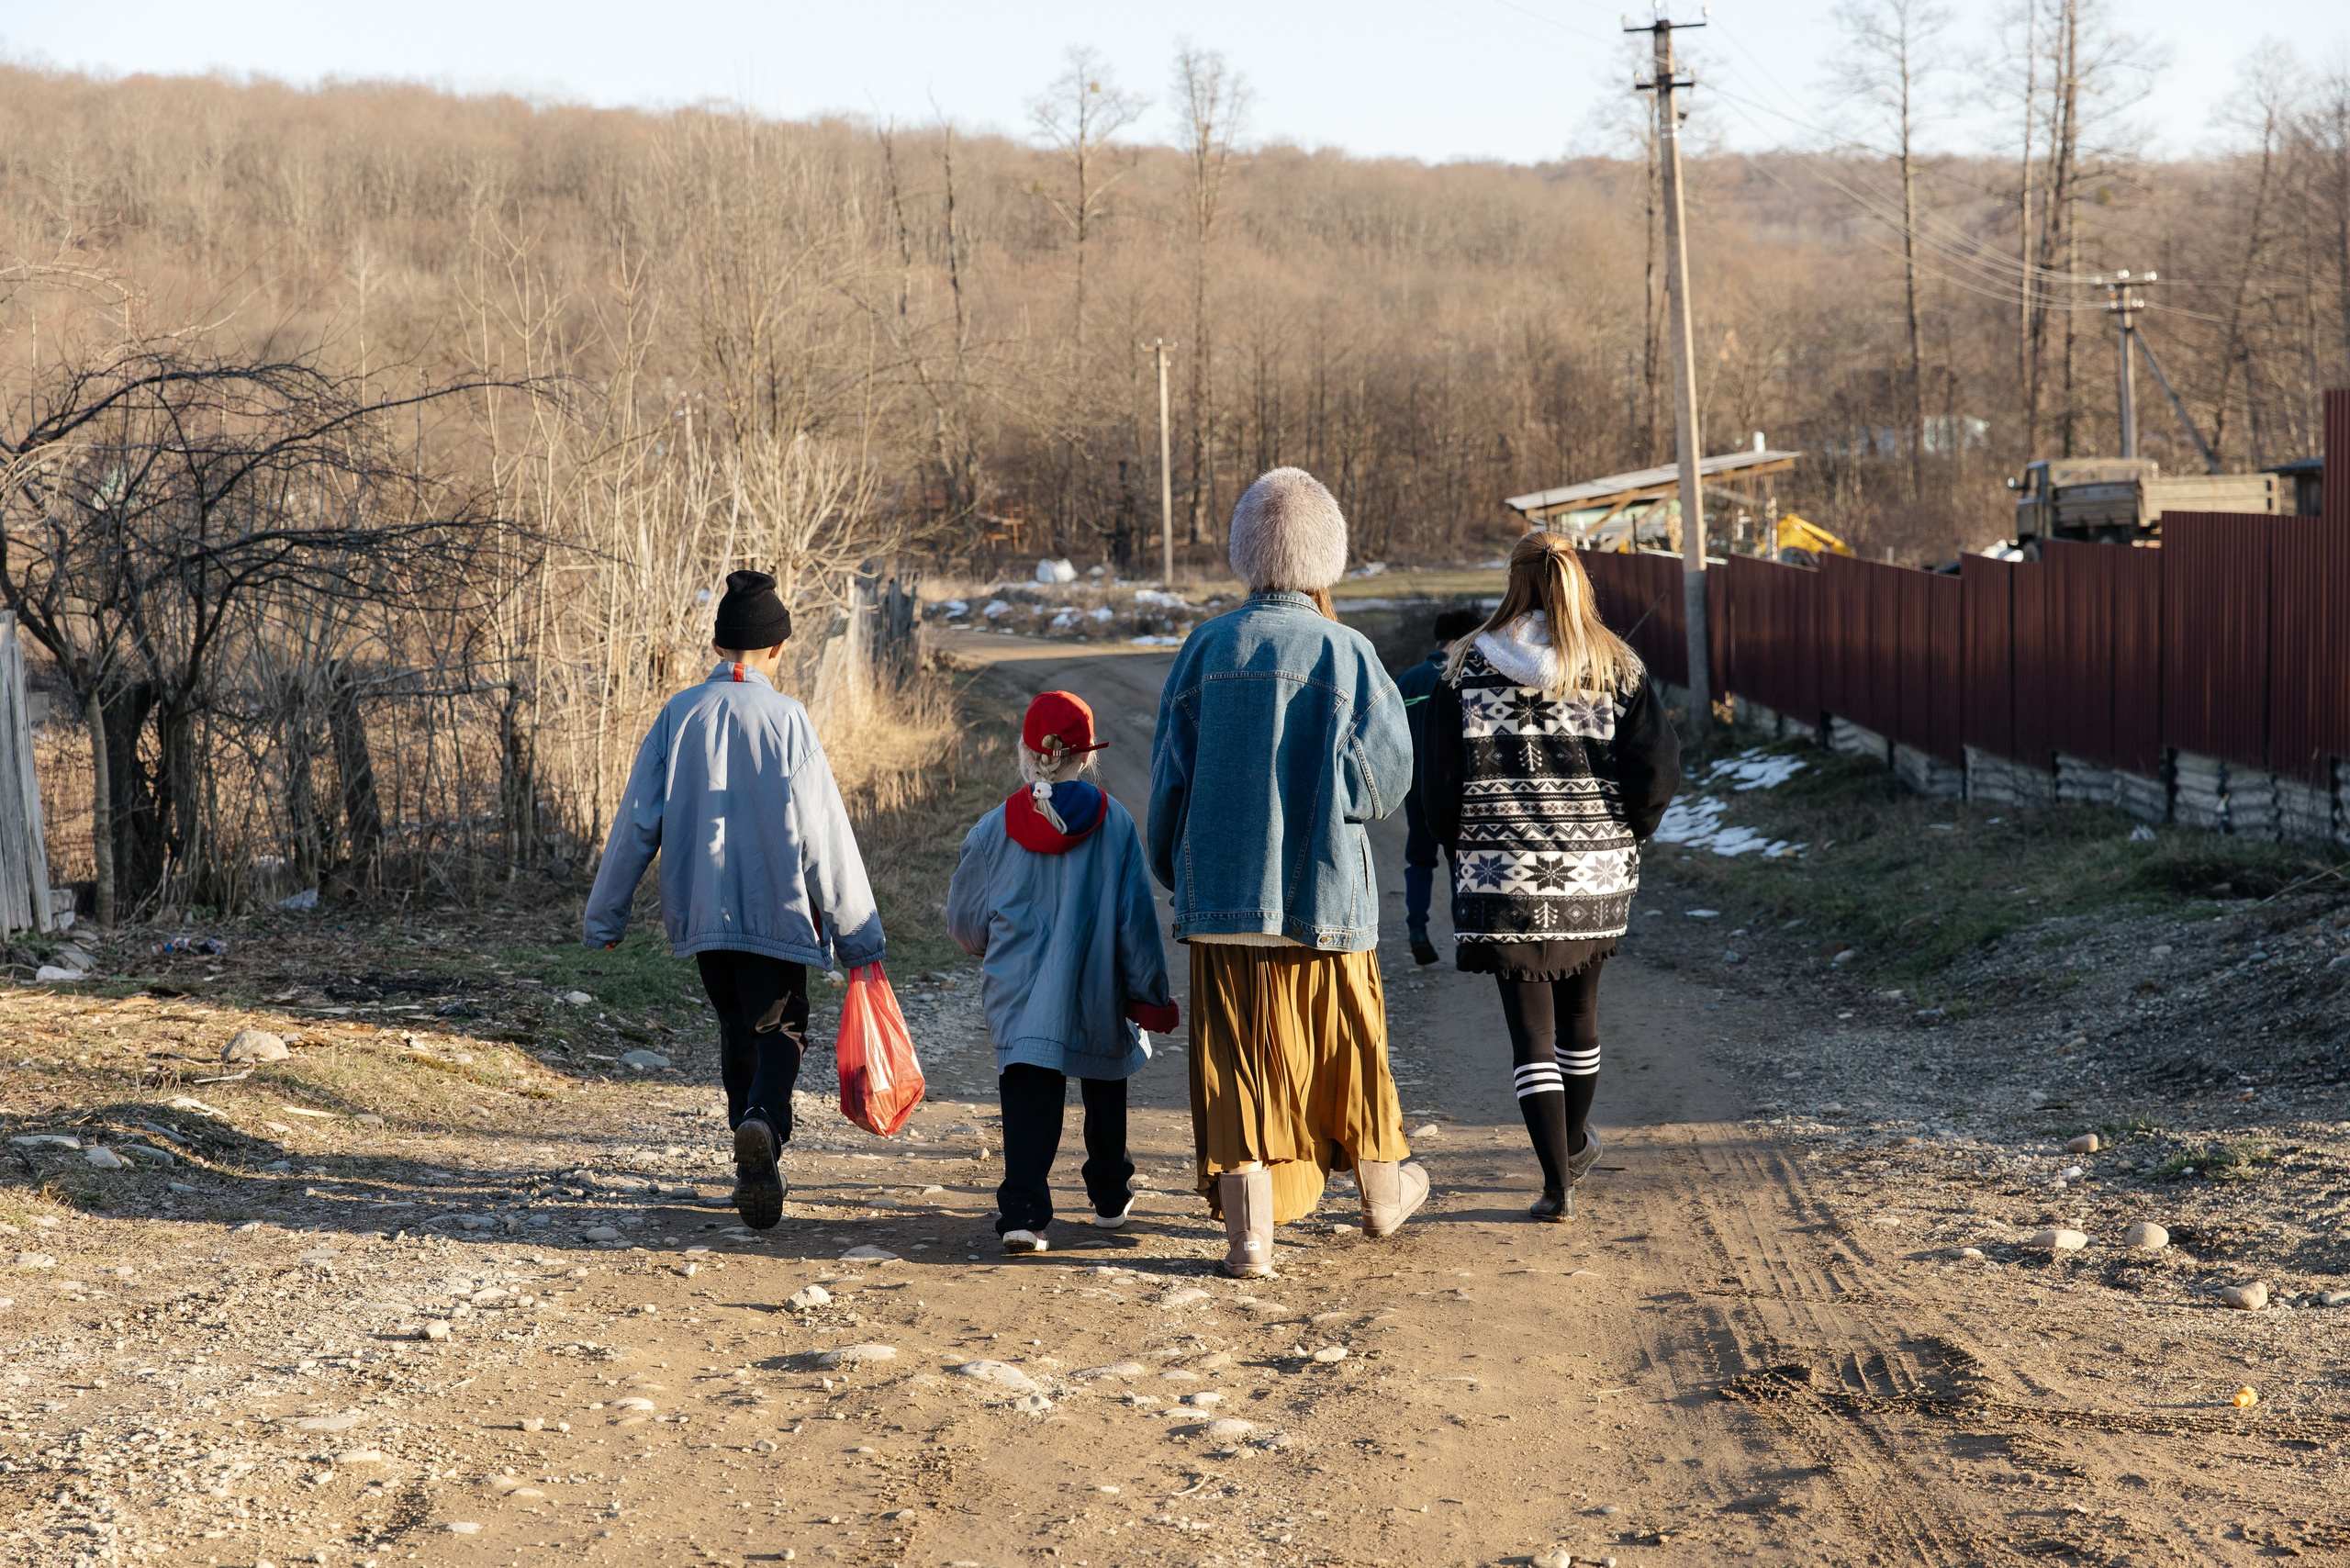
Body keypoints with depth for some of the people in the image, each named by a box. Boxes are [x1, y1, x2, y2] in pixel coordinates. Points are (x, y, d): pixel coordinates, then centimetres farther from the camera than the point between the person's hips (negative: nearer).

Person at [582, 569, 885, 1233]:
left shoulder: (679, 714, 0)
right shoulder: (786, 719, -8)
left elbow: (637, 818, 2)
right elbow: (824, 834, -8)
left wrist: (606, 914, 11)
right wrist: (860, 936, -3)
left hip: (701, 907, 3)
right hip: (777, 909, -3)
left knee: (737, 1028, 19)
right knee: (780, 1029, 5)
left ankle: (756, 1165, 21)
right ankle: (762, 1123, -24)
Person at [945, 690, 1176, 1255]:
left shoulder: (995, 828, -4)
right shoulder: (1114, 824, -7)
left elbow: (964, 918, 8)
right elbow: (1136, 916, -6)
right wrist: (1148, 994, 1)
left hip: (1019, 995, 0)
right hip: (1097, 995, 1)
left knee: (1028, 1102, -2)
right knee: (1104, 1092, 20)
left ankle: (1022, 1211, -17)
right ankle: (1110, 1197, 35)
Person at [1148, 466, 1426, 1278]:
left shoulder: (1207, 649, -2)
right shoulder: (1346, 654, -9)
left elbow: (1171, 777, 3)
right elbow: (1386, 779, -6)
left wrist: (1174, 871, 16)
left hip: (1223, 893, 1)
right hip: (1326, 896, -1)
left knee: (1237, 1059, 5)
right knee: (1347, 1051, 16)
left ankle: (1249, 1232, 1)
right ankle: (1382, 1192, 34)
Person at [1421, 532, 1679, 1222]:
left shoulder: (1467, 668, -3)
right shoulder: (1617, 667, -1)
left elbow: (1440, 778, -4)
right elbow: (1658, 766, -8)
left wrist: (1462, 846, 11)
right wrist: (1628, 834, 8)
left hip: (1503, 877, -2)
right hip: (1598, 874, 2)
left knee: (1530, 1027, 1)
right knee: (1579, 1008, 22)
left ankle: (1558, 1183, -5)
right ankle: (1574, 1144, 40)